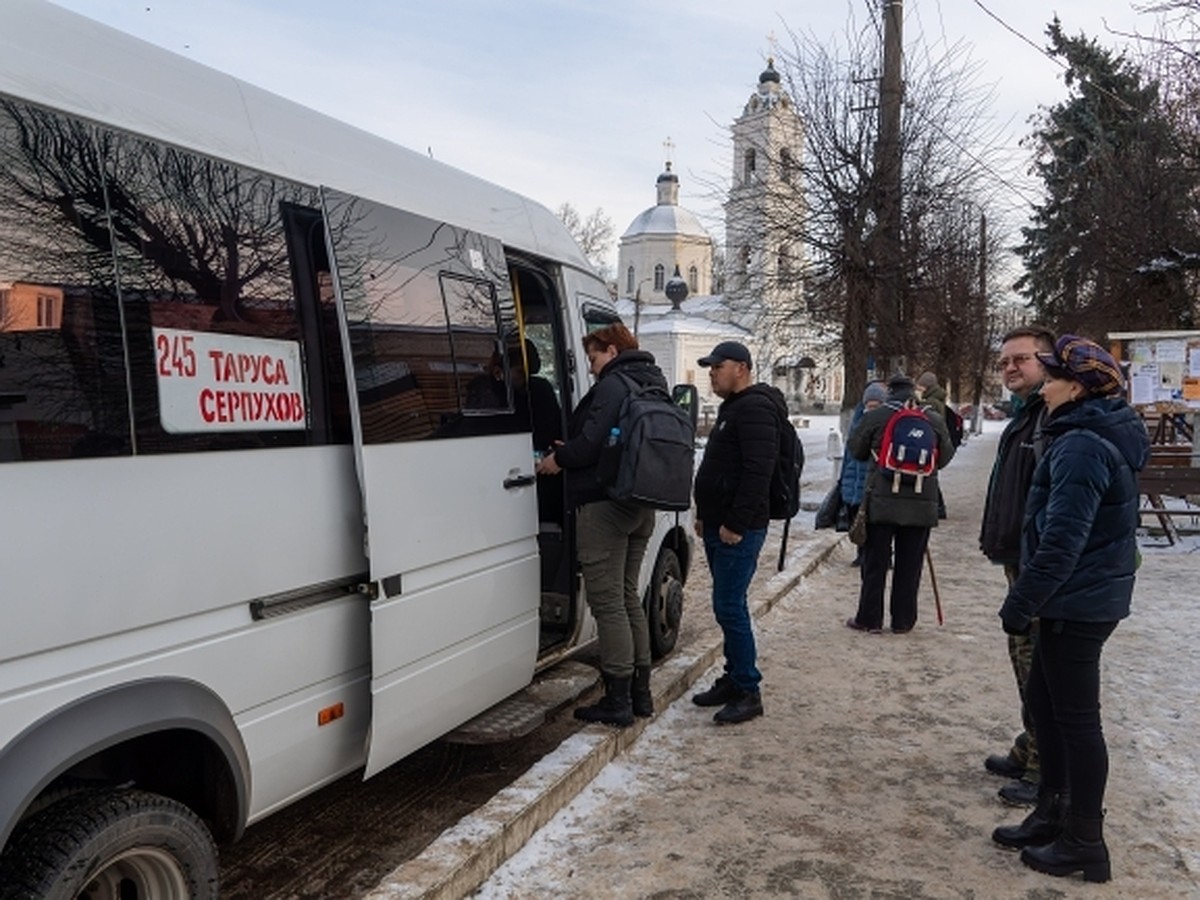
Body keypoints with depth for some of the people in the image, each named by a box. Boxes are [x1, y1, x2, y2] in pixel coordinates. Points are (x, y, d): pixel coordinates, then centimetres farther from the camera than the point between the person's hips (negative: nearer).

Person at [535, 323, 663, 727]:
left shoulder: (613, 385, -12)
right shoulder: (652, 386, 18)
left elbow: (592, 441, -22)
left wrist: (558, 459, -3)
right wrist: (569, 454, 14)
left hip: (605, 505, -10)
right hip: (639, 506, 10)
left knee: (607, 601, -4)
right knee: (627, 596, 17)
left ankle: (617, 701, 1)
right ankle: (640, 692, 24)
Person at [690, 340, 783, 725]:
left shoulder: (756, 408, -14)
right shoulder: (732, 407, 19)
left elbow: (757, 472, -23)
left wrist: (736, 523, -23)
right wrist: (706, 516, 23)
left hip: (738, 530, -10)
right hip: (719, 526, 10)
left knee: (729, 606, -8)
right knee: (728, 605, 15)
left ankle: (748, 691, 0)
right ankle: (734, 679, 25)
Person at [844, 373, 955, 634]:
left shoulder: (875, 417, -5)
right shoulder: (935, 420, 2)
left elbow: (856, 450, 6)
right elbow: (945, 457, 12)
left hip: (881, 502, -2)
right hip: (922, 504, 2)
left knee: (874, 563, 7)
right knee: (909, 565, 10)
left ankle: (870, 618, 11)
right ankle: (903, 621, 15)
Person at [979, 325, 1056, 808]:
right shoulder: (1024, 415, 16)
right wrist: (999, 544, 22)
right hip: (1021, 561, 11)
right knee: (1025, 657, 20)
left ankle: (1045, 771, 11)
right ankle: (1029, 751, 35)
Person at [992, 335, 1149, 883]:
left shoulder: (1081, 446, -20)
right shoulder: (1103, 436, 12)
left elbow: (1063, 539, -25)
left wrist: (1022, 601, -19)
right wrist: (1032, 595, 20)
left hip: (1078, 602, -10)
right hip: (1084, 596, 10)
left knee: (1076, 716, 1)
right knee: (1043, 698, 18)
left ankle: (1084, 843, 14)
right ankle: (1052, 813, 30)